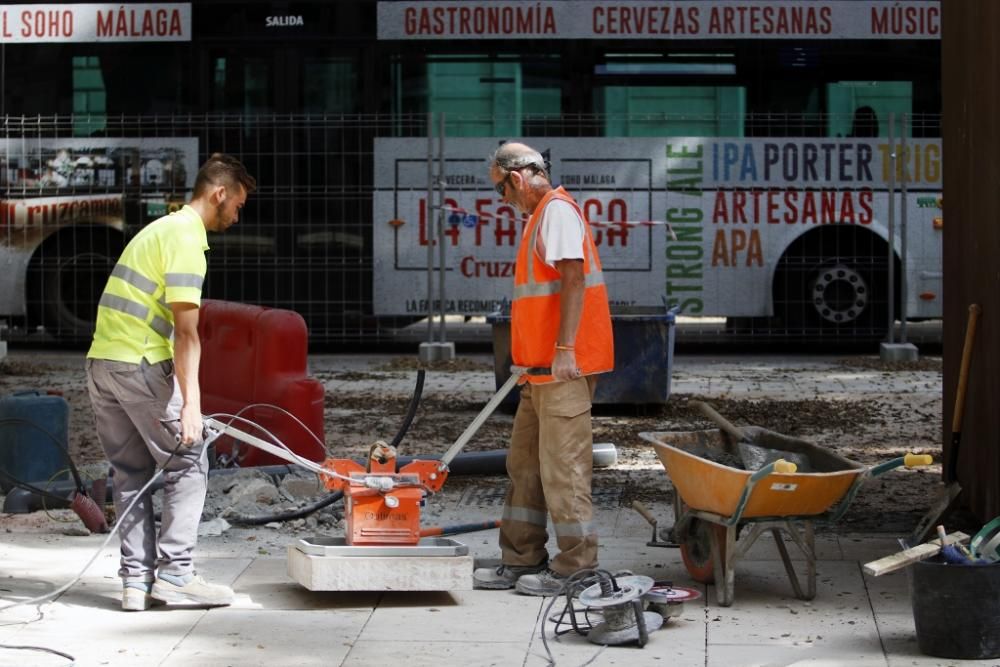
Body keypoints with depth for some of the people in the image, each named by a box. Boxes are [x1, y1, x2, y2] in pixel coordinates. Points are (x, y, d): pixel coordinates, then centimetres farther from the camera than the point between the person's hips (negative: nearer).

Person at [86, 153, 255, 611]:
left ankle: (136, 580, 8)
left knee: (132, 473, 11)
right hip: (141, 366, -9)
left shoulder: (161, 228, 21)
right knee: (187, 467, 0)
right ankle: (175, 574, -3)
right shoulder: (187, 236, -10)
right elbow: (185, 328, -18)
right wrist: (190, 402, -23)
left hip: (101, 363, 9)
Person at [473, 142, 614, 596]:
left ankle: (575, 565, -1)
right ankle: (521, 560, 20)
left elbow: (573, 278, -21)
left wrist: (564, 349, -25)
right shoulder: (542, 214, 20)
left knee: (562, 465, -6)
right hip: (542, 368, 11)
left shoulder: (557, 210, -12)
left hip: (563, 369, -11)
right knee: (524, 464, 13)